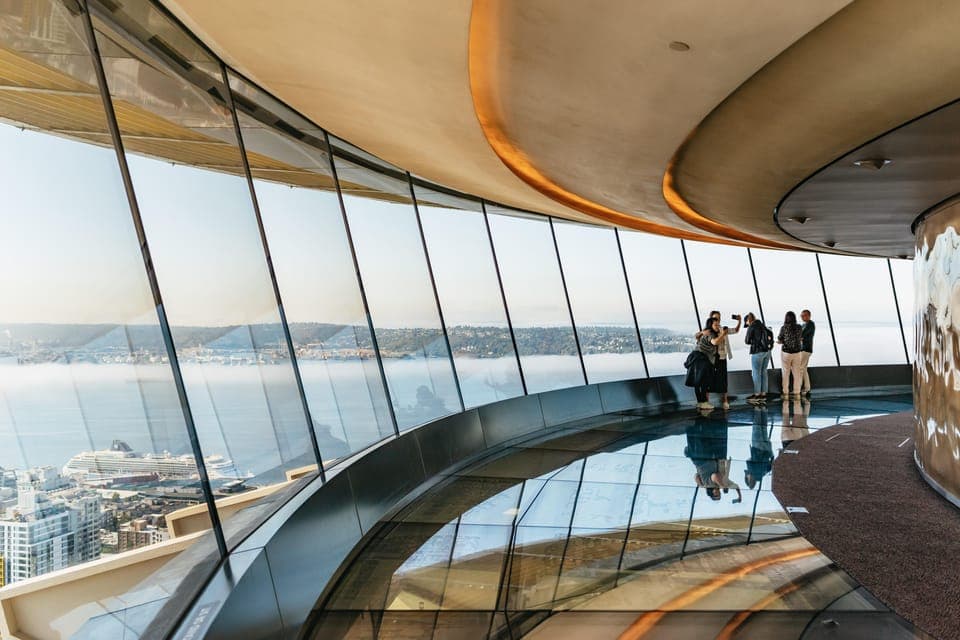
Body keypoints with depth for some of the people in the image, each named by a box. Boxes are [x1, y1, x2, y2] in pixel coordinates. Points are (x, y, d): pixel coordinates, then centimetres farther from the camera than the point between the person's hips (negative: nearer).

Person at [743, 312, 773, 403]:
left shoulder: (751, 327, -8)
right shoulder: (762, 326, 12)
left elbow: (747, 341, -3)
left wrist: (751, 341, 19)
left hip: (757, 351, -7)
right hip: (767, 351, 7)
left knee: (756, 373, 0)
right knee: (763, 372, 12)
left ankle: (757, 394, 3)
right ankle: (763, 394, 14)